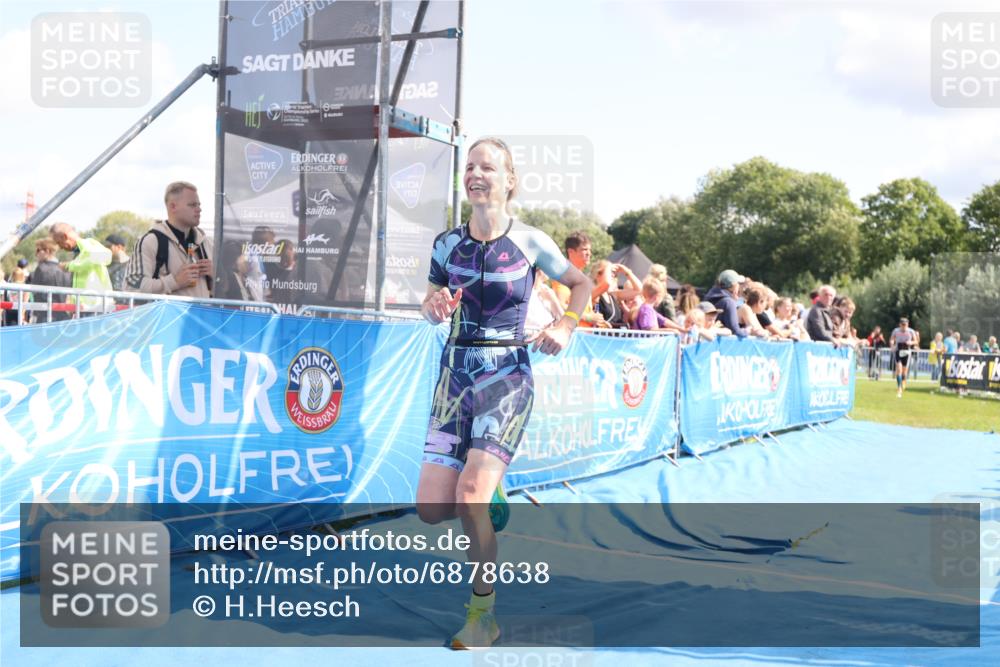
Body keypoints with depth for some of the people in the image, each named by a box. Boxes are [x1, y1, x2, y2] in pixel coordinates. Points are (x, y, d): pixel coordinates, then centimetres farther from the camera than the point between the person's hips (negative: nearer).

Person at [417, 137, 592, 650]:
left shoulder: (531, 242, -5)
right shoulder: (447, 244, 3)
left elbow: (581, 284, 11)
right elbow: (431, 310, 14)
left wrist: (565, 327, -7)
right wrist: (435, 306, -10)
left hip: (507, 379, -3)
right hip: (455, 375, 4)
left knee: (469, 496, -20)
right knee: (431, 508, -5)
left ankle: (482, 613, 0)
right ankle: (489, 499, 31)